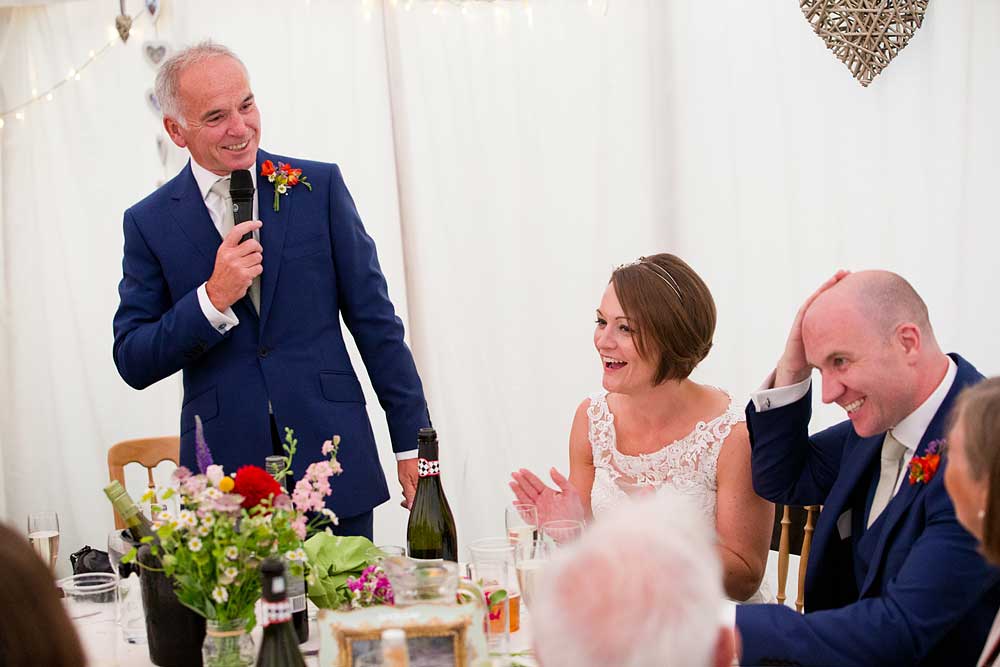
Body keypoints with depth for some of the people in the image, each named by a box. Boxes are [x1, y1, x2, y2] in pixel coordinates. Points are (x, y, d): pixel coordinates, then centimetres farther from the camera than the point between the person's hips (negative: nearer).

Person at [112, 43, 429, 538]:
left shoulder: (319, 187, 4)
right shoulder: (149, 222, 4)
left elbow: (374, 321, 5)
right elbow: (133, 363, 1)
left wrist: (411, 443, 3)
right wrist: (213, 298, -14)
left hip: (334, 462, 0)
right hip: (224, 474, 0)